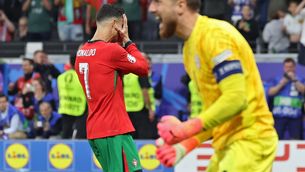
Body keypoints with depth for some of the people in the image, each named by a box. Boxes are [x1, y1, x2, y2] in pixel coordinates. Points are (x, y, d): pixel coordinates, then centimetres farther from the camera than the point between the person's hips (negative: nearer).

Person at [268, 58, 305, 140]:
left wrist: (294, 80, -10)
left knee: (295, 138, -5)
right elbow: (270, 92, 4)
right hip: (279, 114, 1)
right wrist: (281, 84, -4)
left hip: (294, 115, -1)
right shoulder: (277, 80, 13)